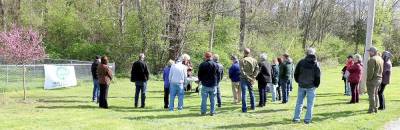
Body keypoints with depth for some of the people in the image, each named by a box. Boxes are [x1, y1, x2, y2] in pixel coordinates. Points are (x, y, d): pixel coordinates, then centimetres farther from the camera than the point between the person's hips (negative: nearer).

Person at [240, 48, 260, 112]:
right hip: (251, 79, 4)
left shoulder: (242, 60, -11)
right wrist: (253, 77, -3)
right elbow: (257, 69, 0)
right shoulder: (254, 60, 4)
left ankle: (244, 109, -4)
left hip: (244, 79, -4)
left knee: (244, 93, -2)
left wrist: (247, 77, -11)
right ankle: (253, 106, 25)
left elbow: (242, 70, -17)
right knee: (251, 92, 19)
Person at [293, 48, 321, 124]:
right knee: (310, 104, 5)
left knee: (299, 102, 12)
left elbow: (296, 73, 1)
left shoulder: (301, 62, -4)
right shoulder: (316, 64, -7)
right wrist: (316, 85, 7)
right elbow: (318, 76, -7)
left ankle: (296, 118, 13)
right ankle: (307, 119, 4)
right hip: (311, 87, -2)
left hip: (301, 86, 2)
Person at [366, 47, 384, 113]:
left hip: (372, 79, -9)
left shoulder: (372, 59, -18)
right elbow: (381, 70, 14)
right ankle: (375, 108, 21)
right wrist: (379, 76, 16)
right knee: (375, 94, 17)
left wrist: (368, 79, -15)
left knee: (371, 95, -2)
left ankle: (371, 109, 1)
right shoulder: (380, 59, 11)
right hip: (379, 79, 9)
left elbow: (371, 71, -22)